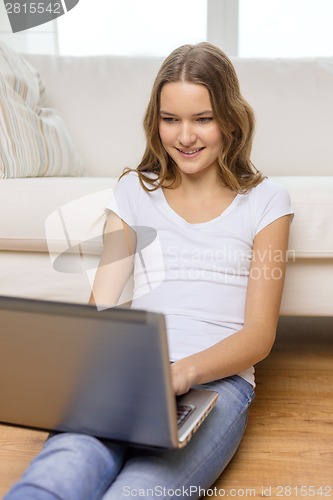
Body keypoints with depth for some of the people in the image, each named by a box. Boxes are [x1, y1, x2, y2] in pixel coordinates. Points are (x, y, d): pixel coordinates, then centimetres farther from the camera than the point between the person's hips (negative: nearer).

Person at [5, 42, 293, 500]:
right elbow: (101, 303, 8)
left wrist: (183, 371, -17)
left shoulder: (265, 200, 10)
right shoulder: (135, 191, 16)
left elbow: (260, 334, 3)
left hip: (216, 380, -1)